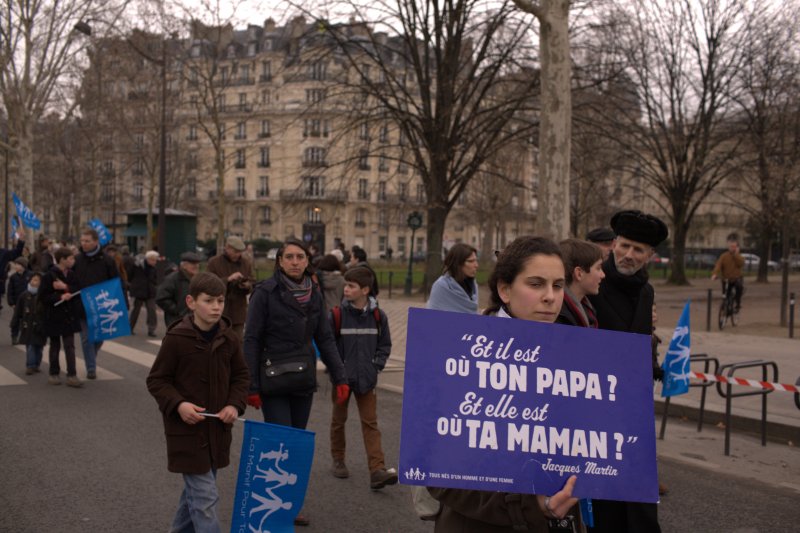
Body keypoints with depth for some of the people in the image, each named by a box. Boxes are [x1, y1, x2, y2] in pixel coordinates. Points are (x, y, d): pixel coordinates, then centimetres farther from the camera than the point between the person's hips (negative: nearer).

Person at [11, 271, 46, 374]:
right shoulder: (24, 296, 0)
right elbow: (17, 312, 4)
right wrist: (14, 325, 5)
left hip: (40, 327, 0)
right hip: (28, 327, 0)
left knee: (39, 346, 9)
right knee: (29, 346, -3)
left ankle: (36, 365, 21)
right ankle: (30, 366, 2)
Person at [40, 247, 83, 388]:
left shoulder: (72, 274, 4)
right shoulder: (49, 276, -10)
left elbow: (79, 291, -3)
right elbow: (44, 297, -13)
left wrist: (66, 287, -17)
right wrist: (60, 297, -23)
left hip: (69, 315, 3)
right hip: (54, 316, -3)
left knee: (70, 346, 1)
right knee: (55, 346, 10)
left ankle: (72, 376, 1)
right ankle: (54, 374, 21)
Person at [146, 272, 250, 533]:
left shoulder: (229, 338, -2)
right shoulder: (176, 338, -15)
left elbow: (241, 375, 9)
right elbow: (157, 380, -8)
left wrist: (235, 404, -7)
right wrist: (178, 404, -23)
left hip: (218, 428, 6)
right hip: (186, 429, -6)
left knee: (196, 489, 22)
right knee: (205, 497, -7)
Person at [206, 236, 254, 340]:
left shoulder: (246, 263, 10)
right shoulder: (213, 262, -3)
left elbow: (252, 284, 13)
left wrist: (247, 286, -11)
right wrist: (228, 279, -21)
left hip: (239, 313, 3)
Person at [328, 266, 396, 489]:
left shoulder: (378, 316, -4)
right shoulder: (337, 315, -10)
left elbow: (385, 345, 7)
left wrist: (376, 365, -3)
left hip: (366, 379, 1)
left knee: (370, 423, -1)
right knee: (338, 420, 14)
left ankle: (377, 471, -6)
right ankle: (338, 461, 32)